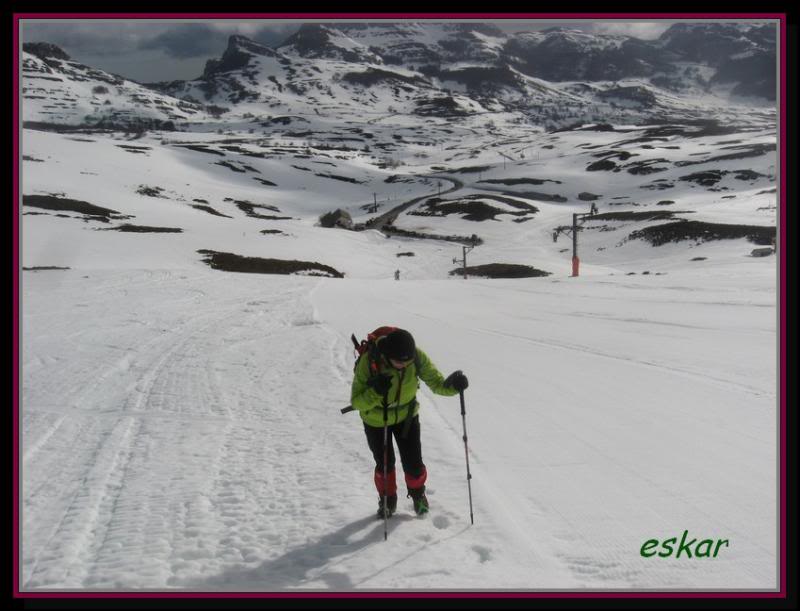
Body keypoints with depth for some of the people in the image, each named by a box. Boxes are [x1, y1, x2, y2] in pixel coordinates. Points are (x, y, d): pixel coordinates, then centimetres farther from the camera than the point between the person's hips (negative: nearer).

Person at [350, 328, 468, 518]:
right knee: (385, 464, 7)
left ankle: (417, 493, 37)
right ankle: (388, 500, 38)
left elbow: (436, 383, -19)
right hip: (376, 419, -2)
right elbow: (356, 402, -29)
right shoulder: (368, 362, -35)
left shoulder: (417, 357, -28)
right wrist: (375, 392, -49)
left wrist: (452, 385, -41)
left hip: (407, 415, 2)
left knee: (414, 464, 3)